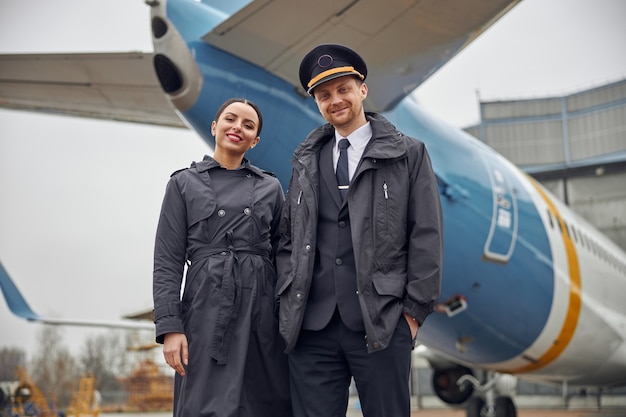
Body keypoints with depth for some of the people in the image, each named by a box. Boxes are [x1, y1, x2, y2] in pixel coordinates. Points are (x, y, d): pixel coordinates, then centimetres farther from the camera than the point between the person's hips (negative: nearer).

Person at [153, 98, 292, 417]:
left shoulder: (271, 187, 14)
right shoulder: (184, 183, 8)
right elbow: (167, 262, 2)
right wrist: (170, 327, -9)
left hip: (263, 310, 2)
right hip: (207, 309, -2)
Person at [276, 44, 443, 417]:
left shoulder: (409, 155, 5)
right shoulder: (306, 162, 14)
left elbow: (427, 237, 1)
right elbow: (288, 237, 17)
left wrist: (414, 310, -5)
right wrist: (287, 302, 6)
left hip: (382, 325, -2)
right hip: (311, 327, 3)